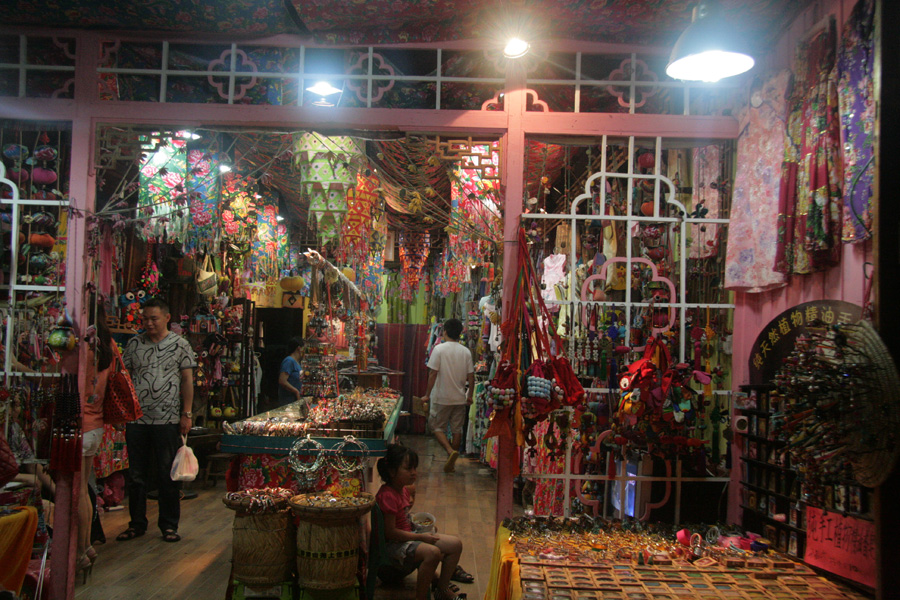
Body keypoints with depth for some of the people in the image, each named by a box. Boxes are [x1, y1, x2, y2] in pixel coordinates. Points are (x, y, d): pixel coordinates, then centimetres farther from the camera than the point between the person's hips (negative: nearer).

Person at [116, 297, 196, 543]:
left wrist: (186, 414, -5)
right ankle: (137, 524, 23)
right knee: (136, 475, 10)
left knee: (168, 476, 4)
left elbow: (187, 380, 0)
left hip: (168, 420, -3)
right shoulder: (134, 344, 10)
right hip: (136, 419, 3)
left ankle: (169, 525, 15)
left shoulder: (180, 345, 1)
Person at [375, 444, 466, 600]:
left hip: (408, 536, 10)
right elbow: (390, 532, -23)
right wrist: (420, 537, -18)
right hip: (393, 545, -10)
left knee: (455, 544, 1)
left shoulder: (403, 490, 10)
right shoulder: (387, 496, -22)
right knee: (432, 552, -35)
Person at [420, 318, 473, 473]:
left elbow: (433, 374, -12)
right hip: (460, 398, 4)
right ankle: (451, 462, 17)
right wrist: (470, 396, 14)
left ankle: (450, 451, -14)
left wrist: (427, 394, -3)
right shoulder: (466, 351, 2)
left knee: (438, 428, 8)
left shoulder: (439, 349, -10)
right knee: (457, 430, 11)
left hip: (441, 398, -4)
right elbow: (471, 377, 2)